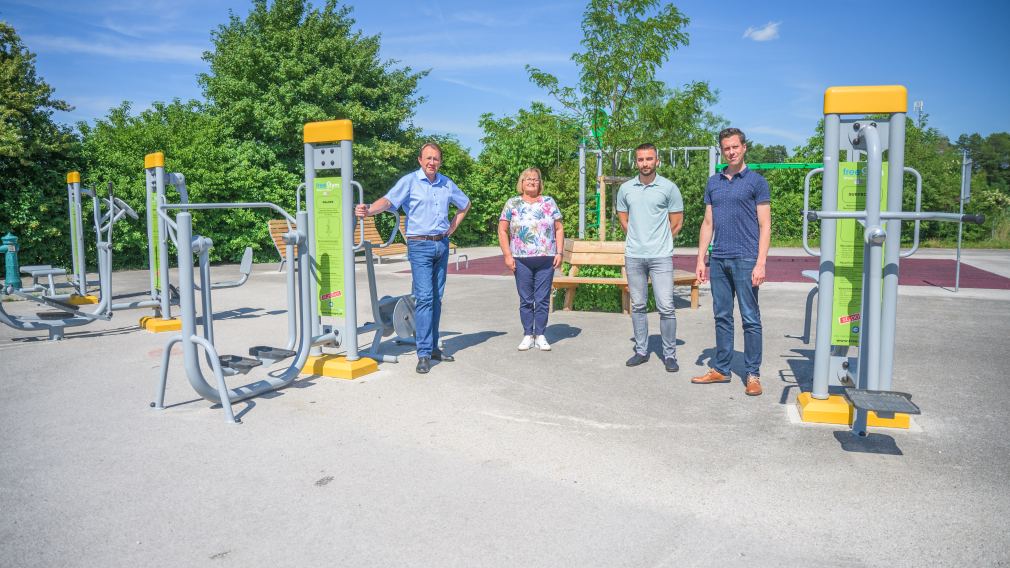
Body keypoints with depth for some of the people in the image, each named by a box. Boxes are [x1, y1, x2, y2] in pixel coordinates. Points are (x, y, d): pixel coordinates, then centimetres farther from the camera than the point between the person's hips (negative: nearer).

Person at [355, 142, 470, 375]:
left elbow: (465, 204, 27)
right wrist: (368, 210, -41)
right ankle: (424, 354, -10)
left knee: (437, 297, 10)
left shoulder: (447, 184, 10)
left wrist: (452, 227, 14)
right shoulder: (409, 181, -6)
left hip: (442, 245, 6)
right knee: (424, 297, -12)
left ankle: (433, 347, 19)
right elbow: (388, 200, -22)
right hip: (420, 246, -5)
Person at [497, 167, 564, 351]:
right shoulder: (512, 203, 6)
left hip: (546, 260, 1)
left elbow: (559, 229, 9)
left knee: (543, 299, 2)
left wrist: (559, 253, 0)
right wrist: (507, 255, -5)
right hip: (522, 260, 0)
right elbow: (502, 231, 4)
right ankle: (528, 335, 15)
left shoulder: (549, 202, 9)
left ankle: (540, 336, 12)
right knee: (526, 300, 5)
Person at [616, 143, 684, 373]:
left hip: (661, 257, -3)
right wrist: (637, 239, 13)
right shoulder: (626, 188, 7)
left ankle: (670, 354, 6)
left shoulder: (669, 188, -1)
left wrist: (659, 242, 7)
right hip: (633, 256, 3)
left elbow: (677, 223, 4)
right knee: (638, 306, 10)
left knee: (666, 307, -5)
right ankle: (641, 351, 21)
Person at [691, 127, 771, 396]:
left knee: (750, 319, 0)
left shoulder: (756, 181, -1)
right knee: (722, 317, 11)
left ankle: (753, 374, 7)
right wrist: (701, 259, 8)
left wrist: (760, 263, -12)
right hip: (718, 260, 5)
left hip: (745, 260, -5)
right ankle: (721, 369, 19)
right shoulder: (713, 183, 13)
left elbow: (765, 226, -4)